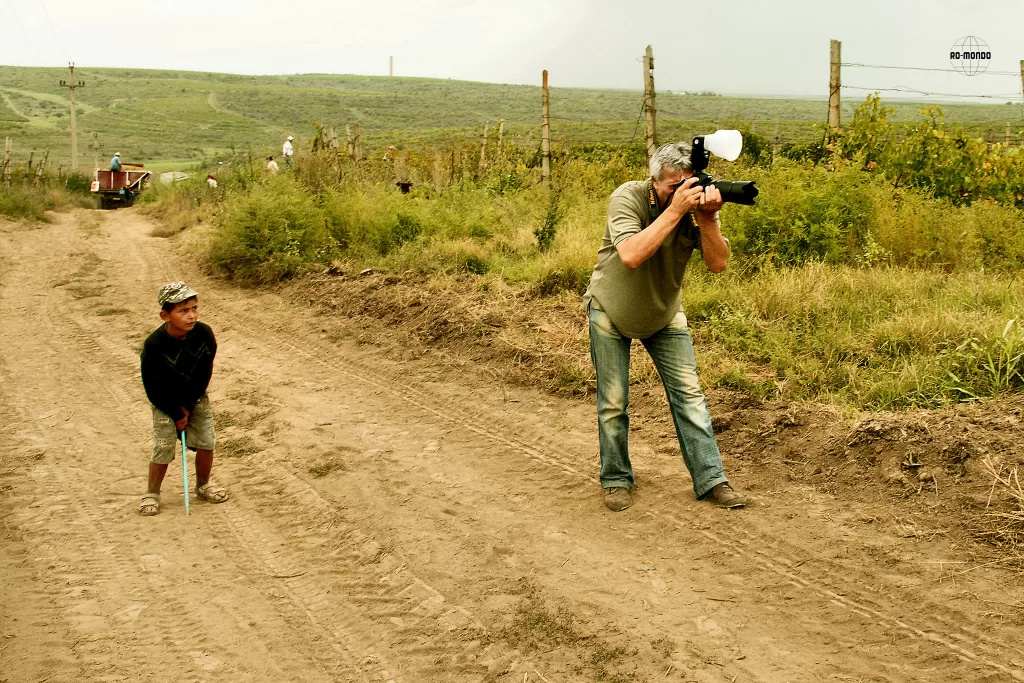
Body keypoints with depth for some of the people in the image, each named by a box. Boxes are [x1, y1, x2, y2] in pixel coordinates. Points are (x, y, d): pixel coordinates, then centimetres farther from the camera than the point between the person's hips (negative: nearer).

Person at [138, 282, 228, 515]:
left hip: (196, 398, 3)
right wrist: (176, 414, -13)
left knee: (206, 443, 1)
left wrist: (187, 406, -11)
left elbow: (204, 374, -10)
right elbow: (153, 389, -18)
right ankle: (152, 493, 15)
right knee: (163, 448, -7)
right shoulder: (154, 345, -28)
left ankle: (203, 484, 27)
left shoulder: (204, 334, -20)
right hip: (165, 402, -3)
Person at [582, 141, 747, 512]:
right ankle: (616, 480, 18)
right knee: (613, 402, 2)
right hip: (611, 312, -3)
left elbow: (718, 263, -23)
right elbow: (631, 255, -42)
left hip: (664, 314, 3)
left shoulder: (698, 202, -15)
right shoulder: (627, 197, -26)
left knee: (689, 394, -2)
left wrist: (706, 217, -38)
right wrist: (675, 210, -43)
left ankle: (711, 480, 4)